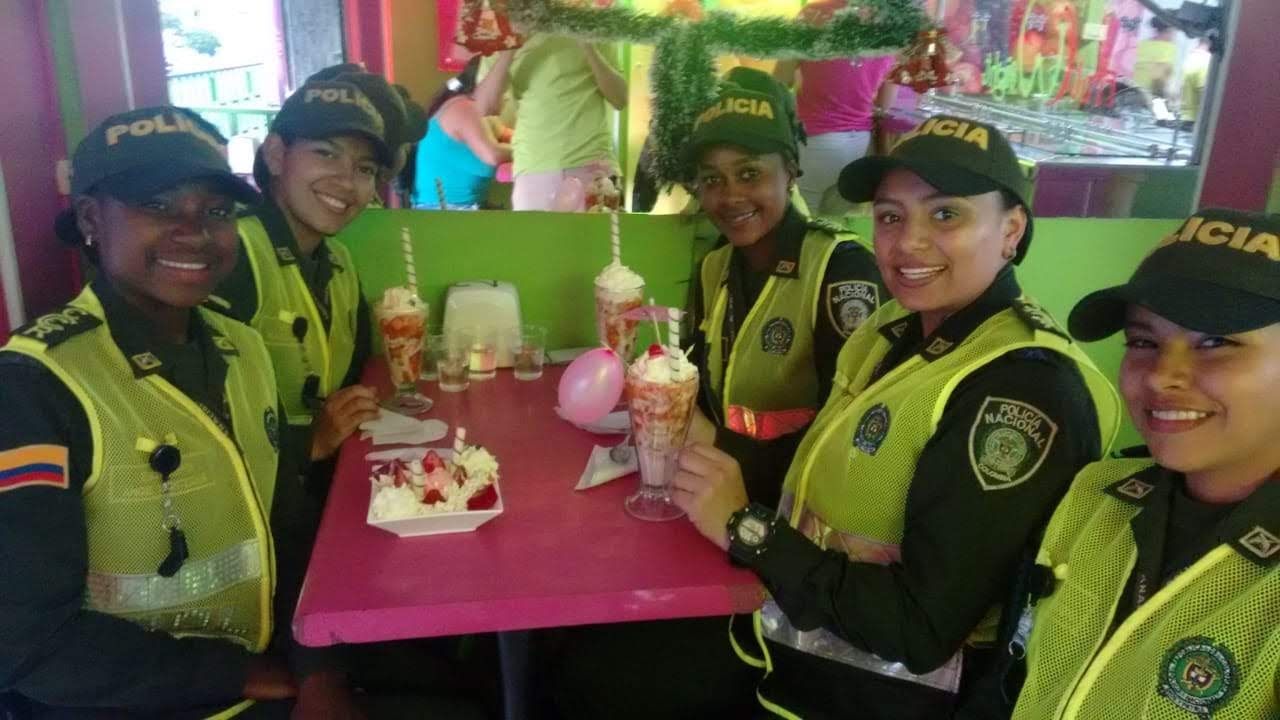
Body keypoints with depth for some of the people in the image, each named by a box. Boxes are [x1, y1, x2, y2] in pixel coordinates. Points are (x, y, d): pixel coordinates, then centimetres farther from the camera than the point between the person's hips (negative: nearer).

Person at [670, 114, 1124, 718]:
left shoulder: (1026, 390, -22)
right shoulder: (898, 327, 4)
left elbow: (922, 629, -24)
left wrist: (744, 527, -21)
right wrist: (709, 445, -8)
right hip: (793, 632, 7)